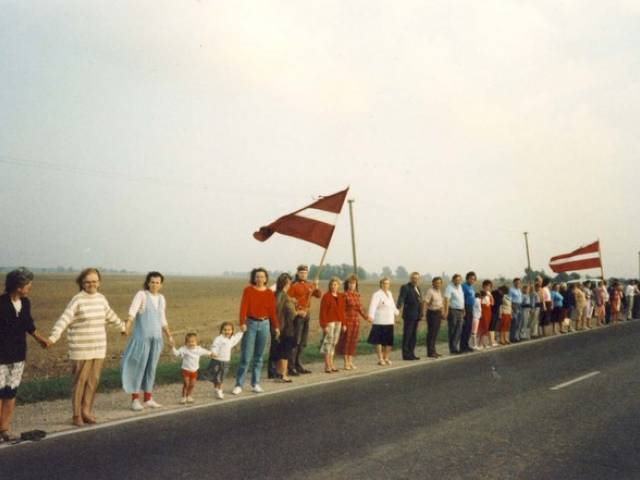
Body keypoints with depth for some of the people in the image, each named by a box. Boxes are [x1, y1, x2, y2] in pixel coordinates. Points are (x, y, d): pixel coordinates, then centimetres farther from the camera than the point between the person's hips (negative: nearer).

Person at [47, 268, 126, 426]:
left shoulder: (101, 298, 7)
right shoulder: (77, 300, -10)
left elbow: (110, 315, 23)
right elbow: (64, 319, -20)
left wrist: (122, 326, 36)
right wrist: (53, 337, -33)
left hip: (98, 347, 5)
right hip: (81, 348, -5)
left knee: (93, 380, 8)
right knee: (80, 381, 3)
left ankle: (86, 411, 20)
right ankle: (77, 414, 16)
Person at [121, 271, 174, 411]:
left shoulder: (161, 298, 11)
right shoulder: (141, 295, -8)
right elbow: (133, 310, -26)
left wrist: (169, 336, 19)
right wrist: (128, 324, -44)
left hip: (156, 338, 6)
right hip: (142, 337, -5)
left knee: (151, 368, 9)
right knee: (138, 367, -4)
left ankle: (148, 399, 17)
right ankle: (135, 400, 5)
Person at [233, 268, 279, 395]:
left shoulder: (270, 293, 5)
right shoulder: (248, 290, -2)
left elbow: (272, 311, 8)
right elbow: (243, 307, -11)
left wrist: (276, 326, 8)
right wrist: (242, 323, -22)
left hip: (264, 324, 3)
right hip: (251, 323, -2)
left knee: (258, 356, 10)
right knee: (246, 356, -2)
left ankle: (255, 384, 19)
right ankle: (239, 385, 6)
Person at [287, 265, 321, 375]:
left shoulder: (309, 285, 12)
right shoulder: (294, 285, -9)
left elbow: (319, 295, 9)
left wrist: (316, 287, -9)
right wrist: (297, 311, -19)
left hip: (306, 314, 7)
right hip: (298, 315, -7)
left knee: (303, 342, 13)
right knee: (295, 341, -8)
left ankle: (299, 364, 22)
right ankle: (291, 367, -3)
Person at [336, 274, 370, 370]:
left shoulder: (357, 295, 8)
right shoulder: (345, 295, -10)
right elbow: (342, 310, -12)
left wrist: (366, 317, 15)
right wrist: (343, 324, -16)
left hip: (356, 321, 6)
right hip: (348, 320, -6)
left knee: (353, 342, 10)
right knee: (346, 341, 1)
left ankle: (350, 361, 19)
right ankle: (346, 363, 10)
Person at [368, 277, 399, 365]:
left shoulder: (389, 293, 14)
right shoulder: (377, 294, -10)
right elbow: (373, 306, -21)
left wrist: (396, 312, 36)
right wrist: (371, 317, -33)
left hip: (389, 322, 7)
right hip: (380, 322, -7)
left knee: (389, 341, 8)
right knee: (379, 341, 0)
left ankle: (386, 358, 22)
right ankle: (380, 359, 9)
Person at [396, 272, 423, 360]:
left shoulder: (418, 288, 16)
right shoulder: (405, 287, -9)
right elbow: (401, 298, -20)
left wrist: (421, 313, 19)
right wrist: (398, 308, -35)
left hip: (416, 316, 8)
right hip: (409, 315, -8)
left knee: (414, 336, 12)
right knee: (407, 335, -2)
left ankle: (411, 354, 20)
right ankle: (406, 355, 3)